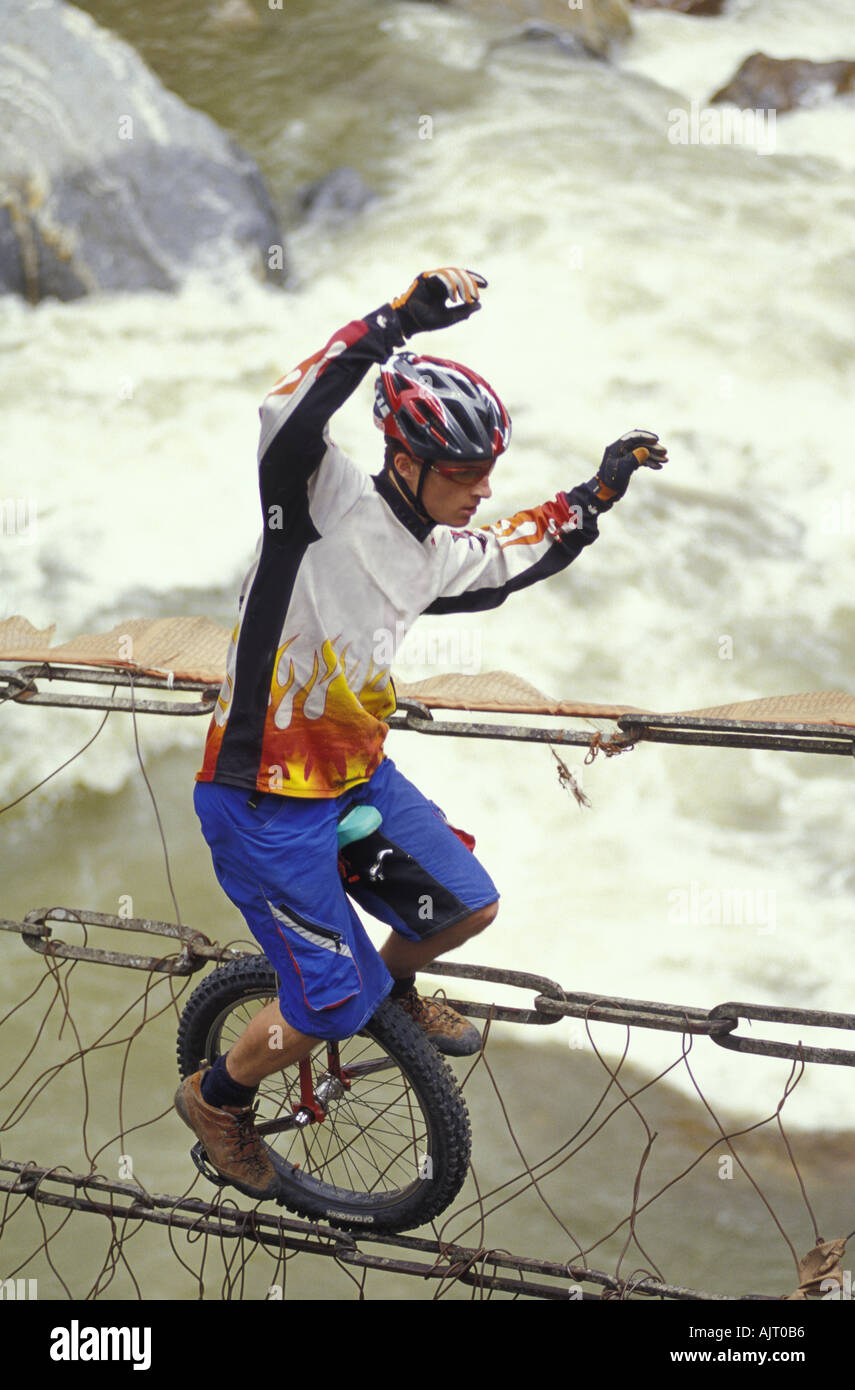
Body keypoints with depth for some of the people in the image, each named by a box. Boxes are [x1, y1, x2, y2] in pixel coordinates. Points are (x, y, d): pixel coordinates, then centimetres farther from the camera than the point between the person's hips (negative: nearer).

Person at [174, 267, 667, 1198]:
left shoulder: (435, 555, 3)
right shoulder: (328, 503, -20)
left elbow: (512, 556, 25)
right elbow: (288, 420, -42)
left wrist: (596, 496, 14)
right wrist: (397, 319, -48)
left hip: (355, 774, 8)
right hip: (265, 799, -8)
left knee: (468, 906, 13)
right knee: (337, 1003, -2)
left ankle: (394, 986, 45)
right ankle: (216, 1099, 25)